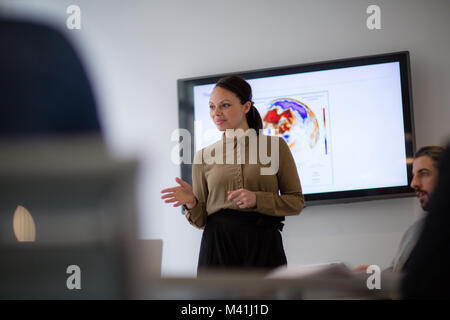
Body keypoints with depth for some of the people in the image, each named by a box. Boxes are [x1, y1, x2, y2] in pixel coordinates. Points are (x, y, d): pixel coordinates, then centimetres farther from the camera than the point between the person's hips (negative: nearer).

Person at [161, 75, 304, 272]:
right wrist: (191, 203, -11)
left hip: (263, 244, -1)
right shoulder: (204, 156, 10)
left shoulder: (274, 146, 5)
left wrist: (257, 199, -12)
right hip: (217, 246, 1)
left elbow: (296, 202, 3)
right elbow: (201, 220, 12)